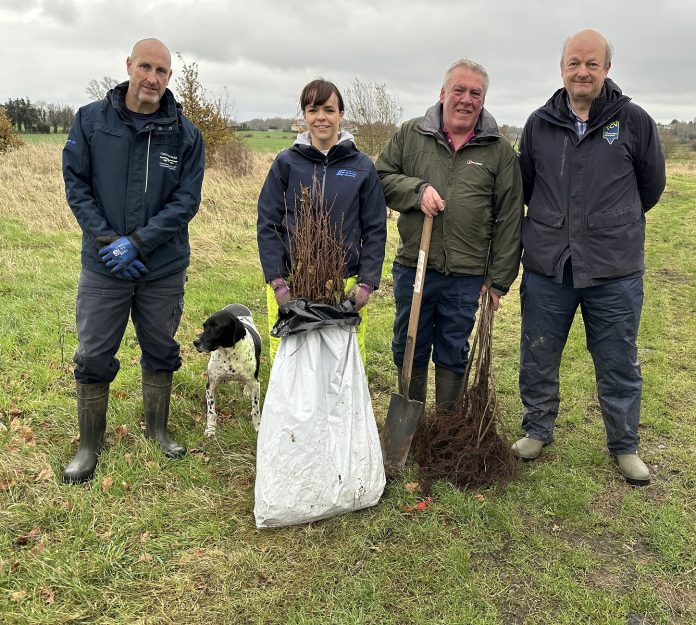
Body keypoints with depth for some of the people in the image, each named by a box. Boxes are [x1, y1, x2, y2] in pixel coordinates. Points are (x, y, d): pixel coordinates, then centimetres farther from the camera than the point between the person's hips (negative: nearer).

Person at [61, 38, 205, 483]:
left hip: (165, 268, 1)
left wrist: (137, 242, -16)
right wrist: (108, 241, -14)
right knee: (93, 358, 5)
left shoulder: (186, 134, -4)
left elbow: (186, 201, -8)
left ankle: (158, 430, 34)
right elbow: (76, 184, -3)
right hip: (103, 266, 0)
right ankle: (90, 446, 23)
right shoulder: (91, 120, -2)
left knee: (161, 353, 14)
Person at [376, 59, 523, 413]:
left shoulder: (500, 151, 3)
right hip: (413, 267, 1)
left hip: (467, 276, -1)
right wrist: (417, 190, -12)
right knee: (408, 350, 13)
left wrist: (499, 280, -1)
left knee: (453, 356, 11)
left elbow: (509, 220, 2)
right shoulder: (410, 135, 5)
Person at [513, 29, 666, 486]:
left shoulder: (634, 121, -3)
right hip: (546, 267, 2)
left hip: (615, 271, -2)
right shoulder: (540, 124, 3)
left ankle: (625, 446, 29)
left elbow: (651, 187, 9)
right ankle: (537, 430, 33)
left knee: (619, 366, 10)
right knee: (538, 359, 12)